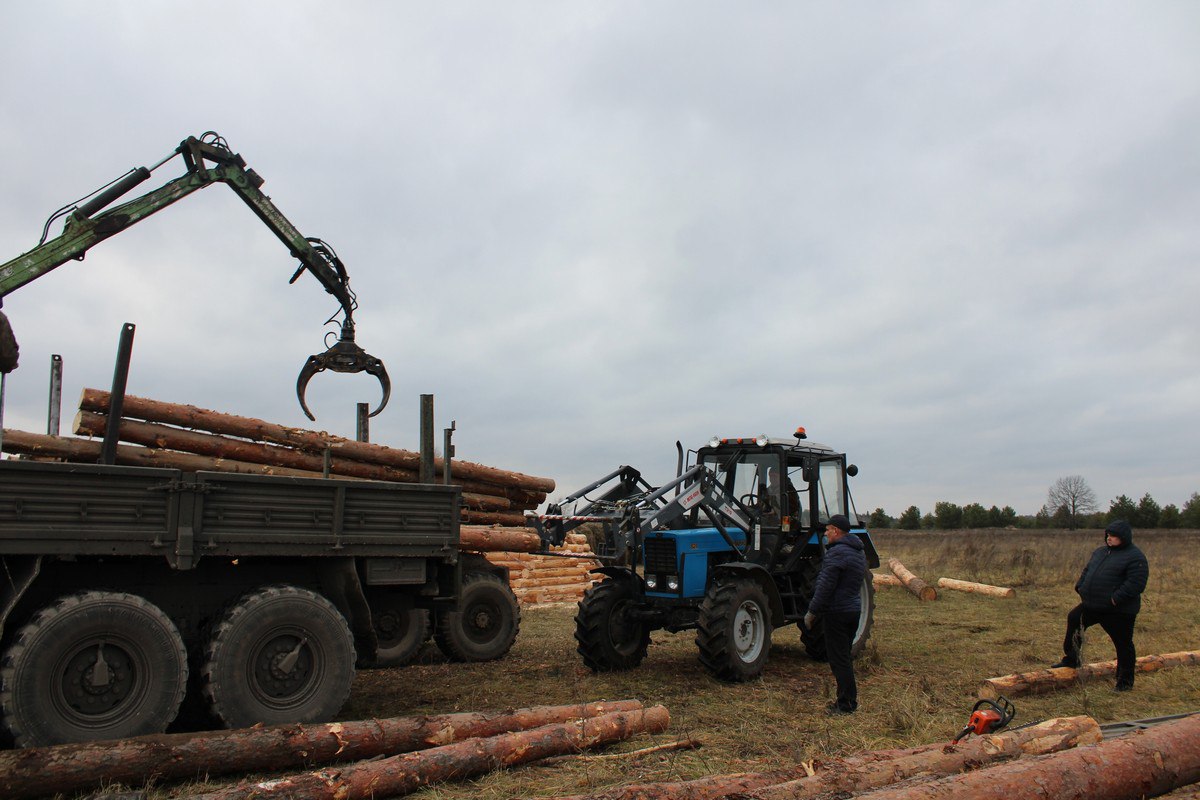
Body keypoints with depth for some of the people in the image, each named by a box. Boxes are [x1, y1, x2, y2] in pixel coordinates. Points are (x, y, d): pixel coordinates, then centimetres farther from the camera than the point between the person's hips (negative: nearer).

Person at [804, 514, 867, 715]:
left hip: (837, 612, -9)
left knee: (838, 658, -2)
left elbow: (825, 586, -21)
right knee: (845, 657, 18)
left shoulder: (837, 552, -18)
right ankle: (851, 700, 24)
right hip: (854, 609, 9)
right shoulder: (859, 552, 12)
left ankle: (845, 705, 3)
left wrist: (812, 612, -13)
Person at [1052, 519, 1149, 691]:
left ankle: (1125, 681, 19)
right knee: (1073, 621, 12)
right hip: (1092, 605, 8)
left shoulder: (1135, 557, -14)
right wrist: (1080, 588, 7)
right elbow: (1087, 571, 21)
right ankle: (1071, 660, 27)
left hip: (1119, 611, -8)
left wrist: (1116, 598, -26)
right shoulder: (1100, 552, 12)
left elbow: (1136, 583, -23)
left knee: (1123, 644, 5)